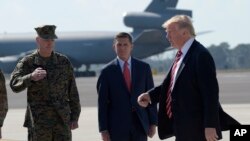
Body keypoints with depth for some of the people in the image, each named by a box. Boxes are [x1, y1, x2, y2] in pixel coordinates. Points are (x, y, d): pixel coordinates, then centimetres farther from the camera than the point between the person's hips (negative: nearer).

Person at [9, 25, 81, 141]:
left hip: (62, 121, 2)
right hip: (38, 122, -2)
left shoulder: (64, 62, 4)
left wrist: (75, 117, 5)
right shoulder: (27, 63, -5)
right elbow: (15, 85, -22)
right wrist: (31, 77, -42)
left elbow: (72, 91, 9)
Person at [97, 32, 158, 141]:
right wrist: (103, 129, -5)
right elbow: (102, 102, 0)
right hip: (117, 126, -1)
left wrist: (153, 123, 3)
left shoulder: (143, 68, 6)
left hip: (140, 124, 1)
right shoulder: (107, 71, 1)